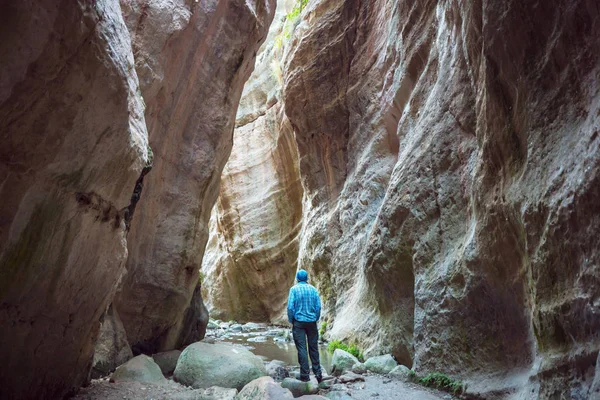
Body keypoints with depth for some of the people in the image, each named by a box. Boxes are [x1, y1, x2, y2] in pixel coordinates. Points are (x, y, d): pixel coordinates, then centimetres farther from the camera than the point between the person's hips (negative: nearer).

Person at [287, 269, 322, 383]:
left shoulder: (294, 289, -5)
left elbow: (290, 307, -10)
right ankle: (318, 373, 16)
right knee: (313, 348, 12)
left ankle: (305, 375, 3)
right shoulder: (313, 289, 3)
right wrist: (316, 319, 11)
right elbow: (318, 306, 0)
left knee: (301, 349, 1)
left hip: (299, 322, -3)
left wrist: (291, 321, 0)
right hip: (312, 322, 3)